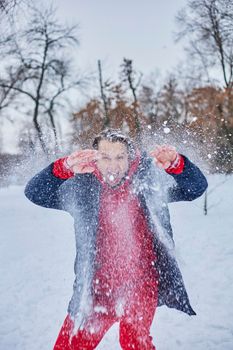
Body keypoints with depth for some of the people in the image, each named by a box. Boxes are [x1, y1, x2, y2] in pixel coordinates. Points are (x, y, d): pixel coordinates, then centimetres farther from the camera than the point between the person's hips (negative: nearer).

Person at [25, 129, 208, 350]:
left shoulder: (151, 181, -6)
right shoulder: (82, 187, -6)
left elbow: (197, 187, -10)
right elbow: (35, 193, -13)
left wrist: (176, 164, -31)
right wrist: (64, 168, -33)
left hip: (141, 284, -1)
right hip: (96, 287, 2)